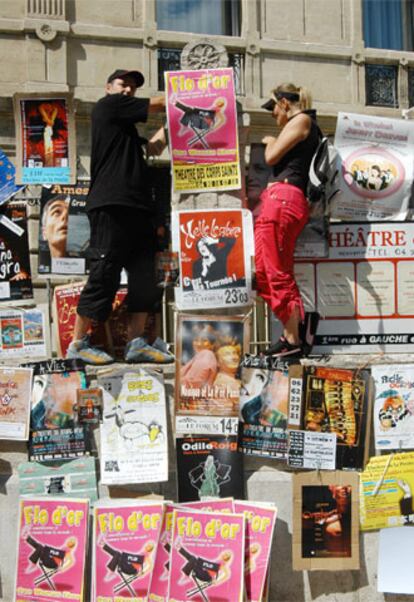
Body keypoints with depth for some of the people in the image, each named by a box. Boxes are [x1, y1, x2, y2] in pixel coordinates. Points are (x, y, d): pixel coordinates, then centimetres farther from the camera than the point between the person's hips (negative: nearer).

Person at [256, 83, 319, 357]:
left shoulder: (301, 119, -1)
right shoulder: (305, 126, 27)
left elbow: (272, 157, -7)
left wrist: (270, 141, 11)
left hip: (283, 197, -10)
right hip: (281, 201, 10)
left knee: (278, 273, -10)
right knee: (264, 272, 9)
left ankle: (293, 341, -8)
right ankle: (290, 336, 10)